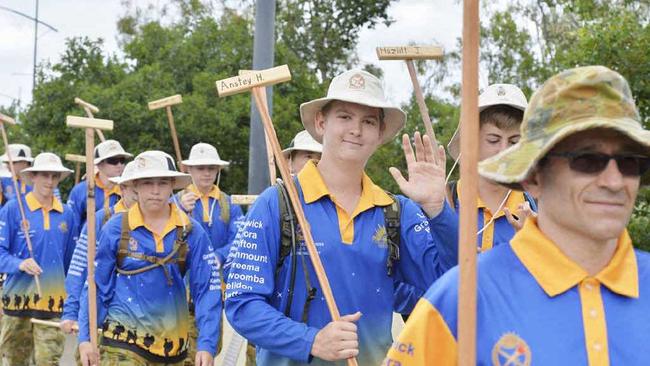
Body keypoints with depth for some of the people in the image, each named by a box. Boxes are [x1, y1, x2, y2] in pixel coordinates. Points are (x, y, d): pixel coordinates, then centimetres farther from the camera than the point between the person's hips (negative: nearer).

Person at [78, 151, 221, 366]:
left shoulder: (190, 232, -2)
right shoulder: (116, 228, -4)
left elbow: (207, 290, -2)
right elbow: (96, 286, 2)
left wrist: (206, 345, -10)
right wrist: (85, 338, -3)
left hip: (171, 343, 3)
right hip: (123, 341, -2)